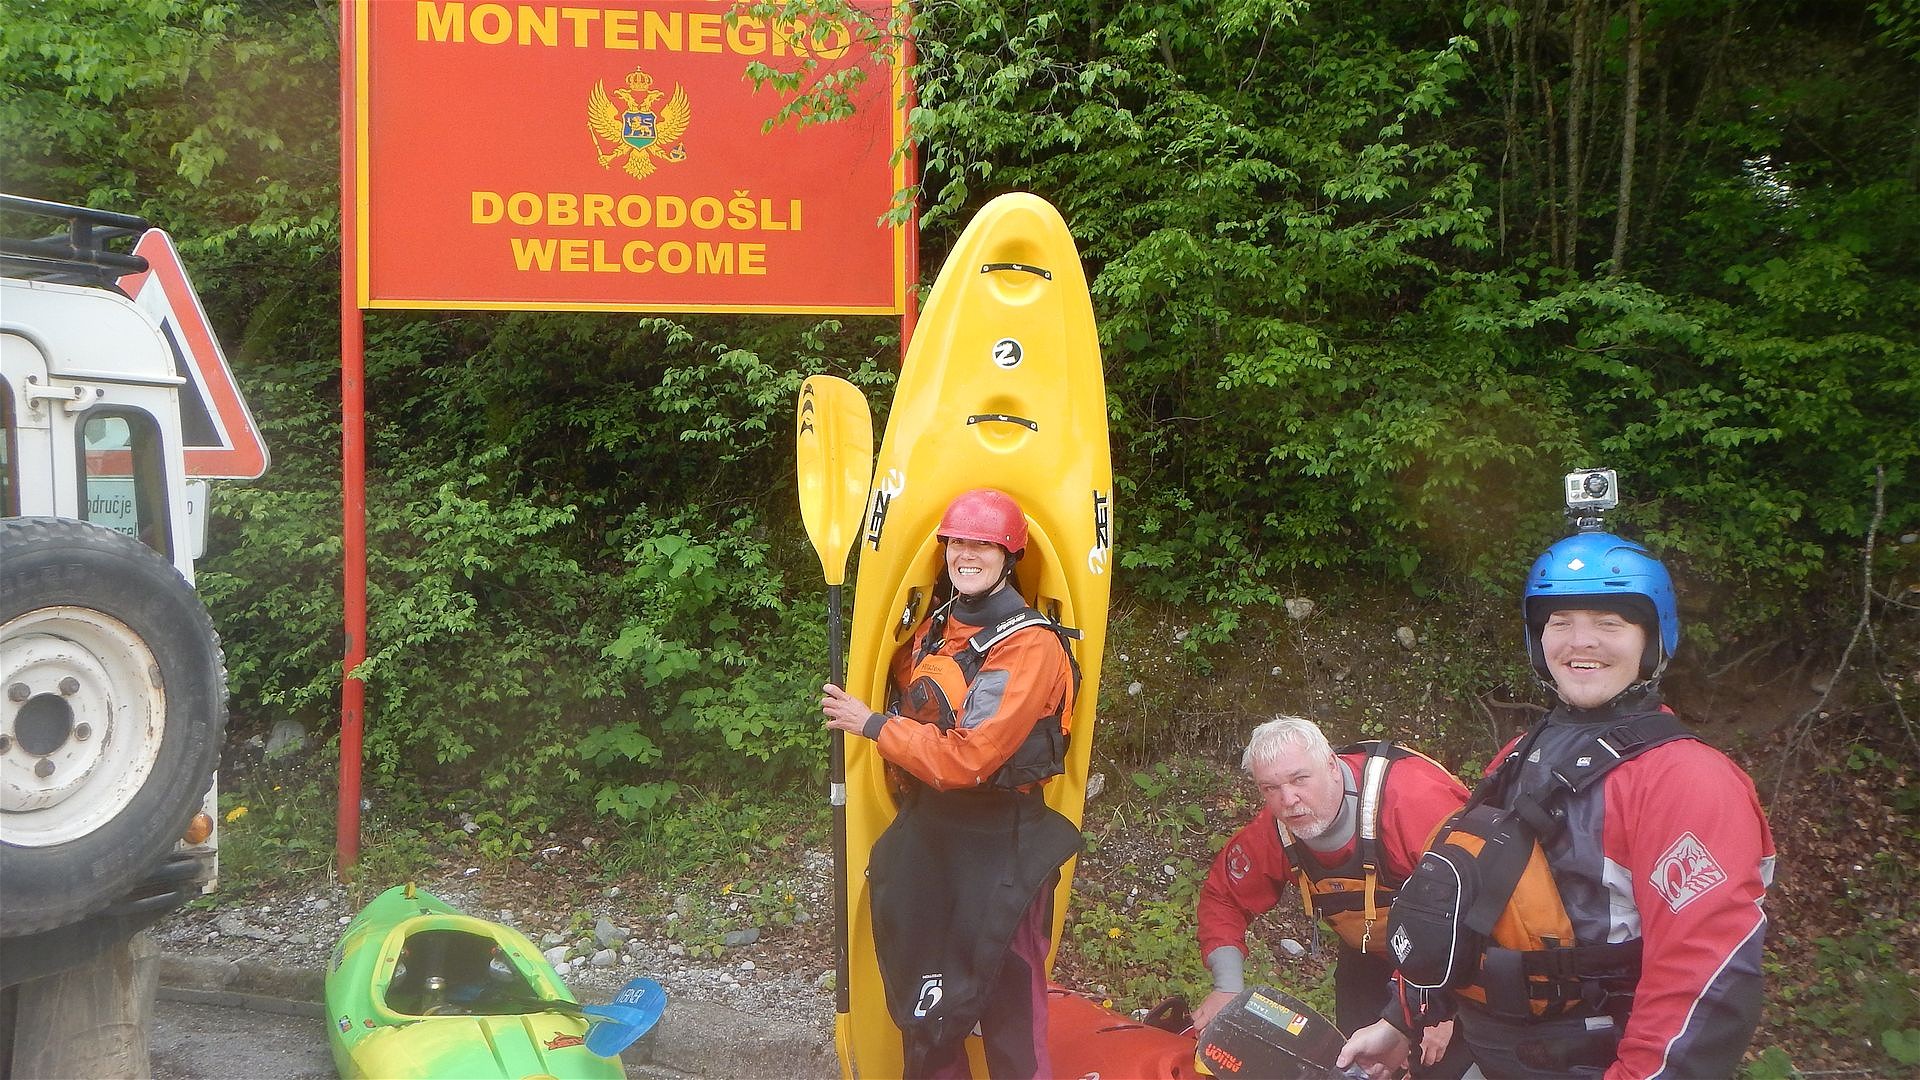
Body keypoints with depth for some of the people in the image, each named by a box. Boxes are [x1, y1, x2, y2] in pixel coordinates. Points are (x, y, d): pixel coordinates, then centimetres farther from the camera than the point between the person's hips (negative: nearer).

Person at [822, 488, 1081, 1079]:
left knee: (1008, 1002, -1)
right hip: (926, 829, 8)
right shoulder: (935, 628, 7)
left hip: (998, 842, -7)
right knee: (918, 988, 17)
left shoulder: (1030, 644, -17)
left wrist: (872, 725, -15)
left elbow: (967, 759, -24)